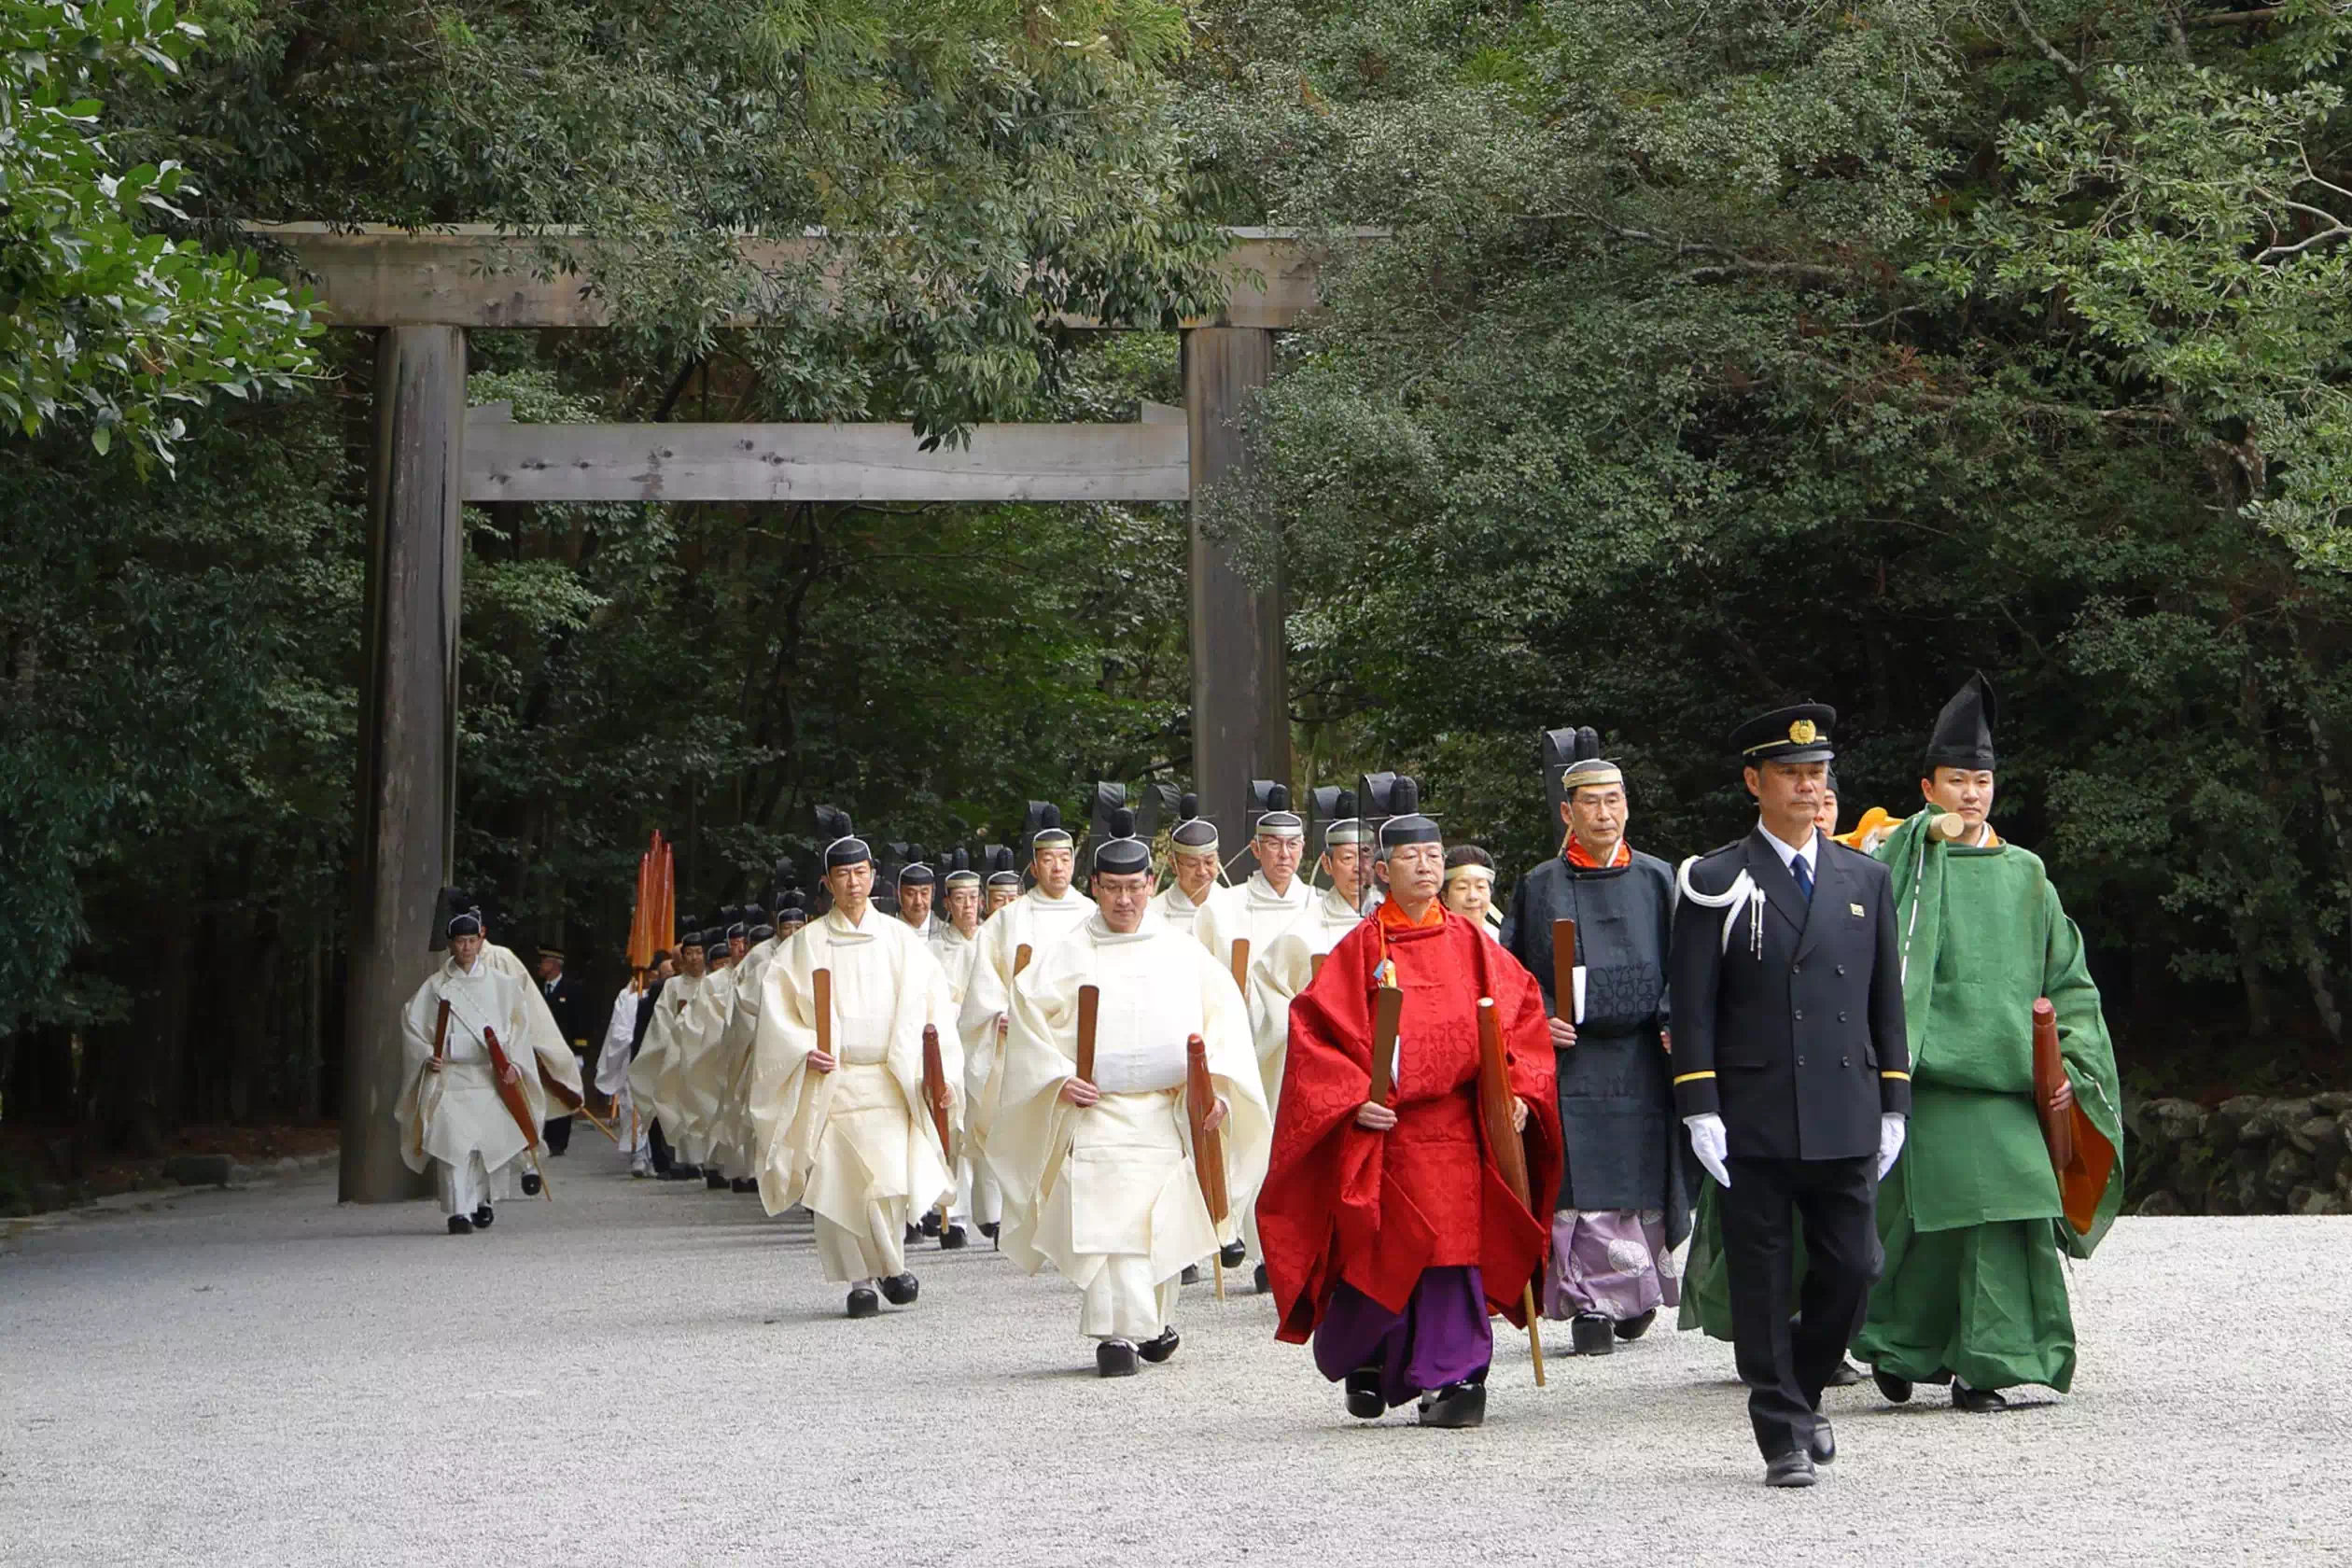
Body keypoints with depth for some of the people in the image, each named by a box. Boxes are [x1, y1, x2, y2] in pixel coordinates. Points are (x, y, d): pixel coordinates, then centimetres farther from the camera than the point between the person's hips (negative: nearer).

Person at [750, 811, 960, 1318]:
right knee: (836, 1184, -3)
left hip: (889, 1083, 0)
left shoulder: (901, 941, 9)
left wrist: (939, 1075, -5)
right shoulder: (806, 945, 7)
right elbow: (777, 1006, 6)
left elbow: (932, 1008, 5)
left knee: (891, 1180, -13)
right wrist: (803, 1049, -11)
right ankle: (861, 1280, 11)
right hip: (828, 1082, 0)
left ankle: (890, 1263, 12)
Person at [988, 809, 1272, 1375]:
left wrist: (1217, 1086, -7)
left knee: (1163, 1222, 6)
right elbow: (1029, 1011, 2)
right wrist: (1059, 1078, -10)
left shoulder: (1182, 953, 9)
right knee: (1106, 1222, -13)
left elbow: (1224, 1016, 6)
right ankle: (1117, 1333, -14)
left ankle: (1155, 1322, 24)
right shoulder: (1070, 957, 5)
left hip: (1168, 1112, 2)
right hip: (1097, 1109, -2)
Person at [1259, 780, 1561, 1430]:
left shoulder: (1470, 944, 8)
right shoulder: (1361, 949, -1)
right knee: (1381, 1258, 1)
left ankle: (1450, 1379, 4)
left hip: (1459, 1126, 2)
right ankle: (1360, 1361, 26)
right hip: (1383, 1130, -2)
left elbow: (1521, 1013, 10)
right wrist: (1353, 1100, -13)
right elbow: (1315, 1026, -3)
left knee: (1453, 1251, -3)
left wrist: (1519, 1090, -2)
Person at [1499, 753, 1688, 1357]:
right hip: (1568, 1061, -1)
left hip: (1641, 1062, 1)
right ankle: (1589, 1306, -1)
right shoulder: (1539, 887, 7)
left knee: (1642, 1185, 2)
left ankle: (1638, 1289, 23)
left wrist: (1673, 1024, -6)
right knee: (1579, 1189, -7)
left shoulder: (1656, 880, 10)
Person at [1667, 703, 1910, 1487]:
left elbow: (1886, 1001, 15)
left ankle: (1803, 1392, 27)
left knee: (1851, 1269, 3)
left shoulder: (1866, 879, 13)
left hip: (1845, 1119, 3)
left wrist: (1893, 1102, 10)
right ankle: (1783, 1432, 9)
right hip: (1752, 1120, -3)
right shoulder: (1716, 883, 1)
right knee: (1762, 1279, 0)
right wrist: (1700, 1109, -9)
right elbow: (1692, 1006, -2)